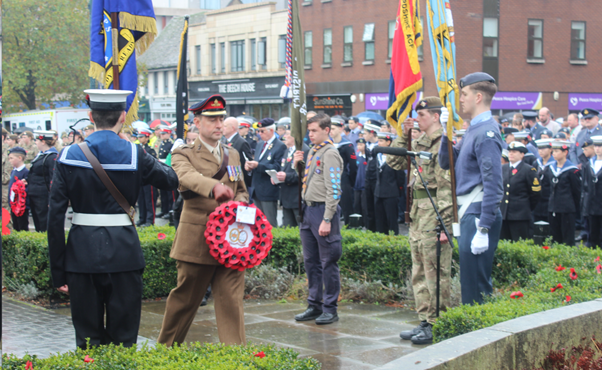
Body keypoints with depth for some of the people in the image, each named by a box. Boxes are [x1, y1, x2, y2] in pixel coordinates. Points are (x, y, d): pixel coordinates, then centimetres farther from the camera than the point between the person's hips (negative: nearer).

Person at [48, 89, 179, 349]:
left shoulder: (68, 156, -2)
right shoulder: (134, 154, -5)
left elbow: (56, 215, -4)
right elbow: (171, 179, 11)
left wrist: (57, 271, 2)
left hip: (82, 253, 1)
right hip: (124, 251, -1)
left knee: (87, 339, 10)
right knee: (124, 338, 7)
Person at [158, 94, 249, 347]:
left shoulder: (232, 154, 18)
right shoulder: (184, 154, 0)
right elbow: (187, 176, -23)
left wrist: (240, 203, 1)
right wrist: (214, 186, -43)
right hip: (196, 239, -4)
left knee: (232, 298, -3)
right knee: (185, 298, 7)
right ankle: (166, 347, 26)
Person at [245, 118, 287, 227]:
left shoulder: (280, 146, -10)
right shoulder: (260, 145, 17)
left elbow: (277, 168, -18)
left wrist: (258, 165, -24)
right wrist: (250, 166, -4)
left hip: (269, 192, -8)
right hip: (257, 190, 8)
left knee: (270, 223, -4)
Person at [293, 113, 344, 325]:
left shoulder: (330, 154, -11)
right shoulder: (313, 152, 15)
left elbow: (334, 190, -17)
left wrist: (327, 220, -22)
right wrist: (296, 164, 5)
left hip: (323, 210, -9)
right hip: (309, 210, 9)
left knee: (328, 262, -1)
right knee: (311, 261, 13)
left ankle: (330, 309, 6)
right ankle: (315, 305, 23)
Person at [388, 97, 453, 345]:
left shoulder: (443, 143, -13)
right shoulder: (419, 143, 14)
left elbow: (446, 186, -18)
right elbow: (394, 162, 22)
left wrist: (443, 224, -21)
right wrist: (404, 135, 10)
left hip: (433, 212, -10)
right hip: (417, 212, 10)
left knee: (435, 273, -4)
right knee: (419, 273, 14)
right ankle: (425, 322, 22)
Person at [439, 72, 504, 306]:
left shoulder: (486, 133, -16)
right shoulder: (474, 130, 15)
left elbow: (493, 185, -21)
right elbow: (446, 162, 18)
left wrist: (483, 229, -24)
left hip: (478, 217, -10)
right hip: (469, 216, 10)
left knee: (475, 287, -6)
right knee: (470, 283, 17)